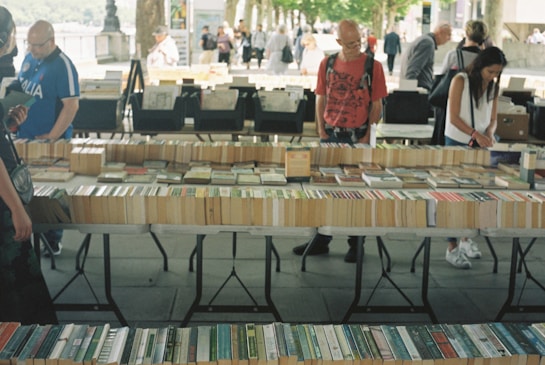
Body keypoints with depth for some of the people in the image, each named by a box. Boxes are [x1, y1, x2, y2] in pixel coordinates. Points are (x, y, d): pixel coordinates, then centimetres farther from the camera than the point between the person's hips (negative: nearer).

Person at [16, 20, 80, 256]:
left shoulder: (62, 66, -16)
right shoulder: (29, 58, 6)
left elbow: (72, 105, -20)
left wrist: (51, 138, -20)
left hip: (51, 142, -7)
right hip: (25, 138, 7)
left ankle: (52, 242, 17)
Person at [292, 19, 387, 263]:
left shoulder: (373, 66, -4)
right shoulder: (327, 64, 4)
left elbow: (377, 105, -2)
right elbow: (321, 99, 9)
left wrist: (367, 137, -8)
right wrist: (322, 131, 0)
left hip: (358, 136, -3)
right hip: (330, 135, 3)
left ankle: (356, 243, 16)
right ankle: (321, 240, 20)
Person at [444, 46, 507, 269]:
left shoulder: (493, 86, 5)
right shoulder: (460, 81, -10)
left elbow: (492, 119, 7)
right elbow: (453, 118, -15)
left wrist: (489, 133, -15)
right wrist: (475, 134, -27)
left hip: (479, 147, 5)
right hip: (457, 143, -5)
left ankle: (466, 238, 23)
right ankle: (452, 248, -1)